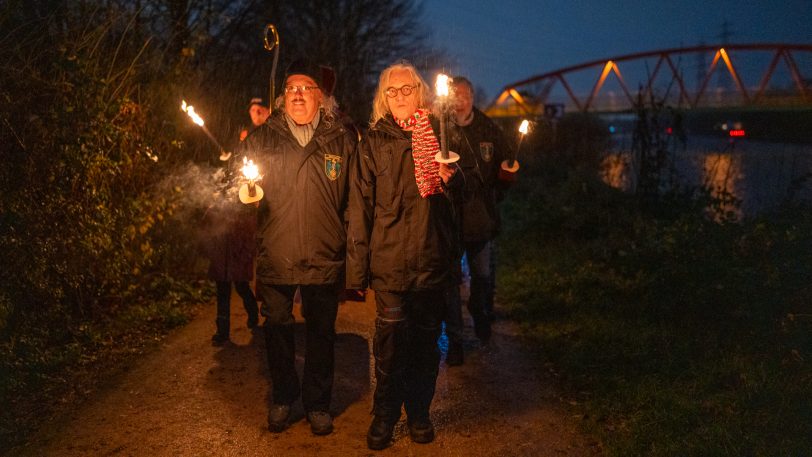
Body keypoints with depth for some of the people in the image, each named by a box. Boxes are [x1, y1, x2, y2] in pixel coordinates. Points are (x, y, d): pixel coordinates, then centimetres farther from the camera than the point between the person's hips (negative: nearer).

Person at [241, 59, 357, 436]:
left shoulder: (342, 139, 1)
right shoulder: (262, 137, 2)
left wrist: (351, 247, -2)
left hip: (325, 258, 0)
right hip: (275, 256, 1)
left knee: (321, 333, 12)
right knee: (277, 329, 13)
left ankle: (317, 403, 31)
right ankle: (282, 398, 34)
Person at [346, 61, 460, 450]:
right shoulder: (375, 140, 2)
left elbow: (459, 195, 18)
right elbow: (360, 204, -3)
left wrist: (450, 177, -7)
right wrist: (357, 265, -8)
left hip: (432, 257, 2)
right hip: (389, 260, -2)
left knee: (426, 339, 11)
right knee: (390, 343, 0)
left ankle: (419, 411, 28)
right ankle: (384, 416, 18)